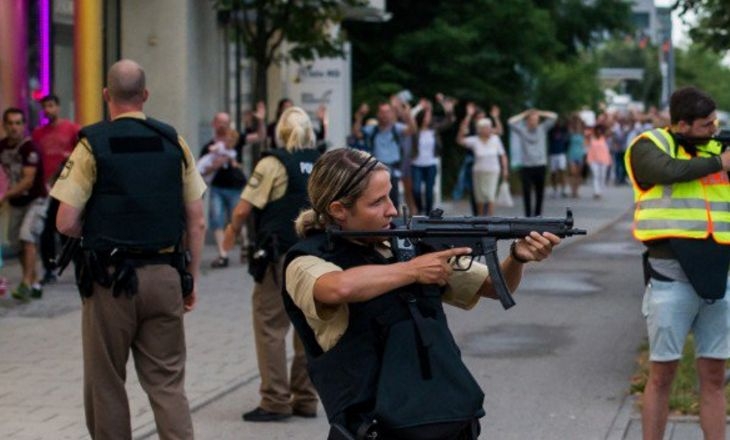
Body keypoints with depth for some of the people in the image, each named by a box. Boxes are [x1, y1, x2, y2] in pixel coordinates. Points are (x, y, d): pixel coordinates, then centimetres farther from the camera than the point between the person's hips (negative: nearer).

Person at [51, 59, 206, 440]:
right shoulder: (173, 142, 4)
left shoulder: (92, 144, -6)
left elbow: (66, 223, -10)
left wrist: (96, 233, 10)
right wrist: (191, 279, 13)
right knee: (167, 382, 8)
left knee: (106, 383, 10)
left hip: (110, 277, -3)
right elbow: (197, 222, 5)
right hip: (165, 275, 3)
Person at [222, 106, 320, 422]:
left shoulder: (273, 164, -8)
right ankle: (305, 399, 16)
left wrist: (232, 232, 7)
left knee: (271, 327, 2)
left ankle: (275, 401, 2)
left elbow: (243, 209, -10)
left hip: (279, 256, -5)